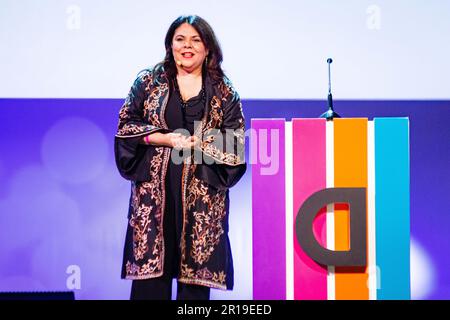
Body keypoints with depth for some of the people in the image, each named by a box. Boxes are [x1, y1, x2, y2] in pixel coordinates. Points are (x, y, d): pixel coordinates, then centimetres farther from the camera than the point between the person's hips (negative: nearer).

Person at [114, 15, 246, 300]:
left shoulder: (224, 92, 8)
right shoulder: (149, 81, 8)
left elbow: (235, 141, 3)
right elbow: (126, 125, 3)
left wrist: (198, 143, -12)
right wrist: (165, 139, -10)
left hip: (202, 192, 0)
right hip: (154, 188, 0)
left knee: (197, 266, 0)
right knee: (150, 262, -2)